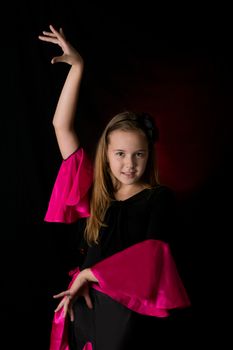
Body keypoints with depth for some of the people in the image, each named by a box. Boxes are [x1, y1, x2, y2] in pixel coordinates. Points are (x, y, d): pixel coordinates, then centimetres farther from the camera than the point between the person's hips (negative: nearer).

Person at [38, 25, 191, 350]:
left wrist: (88, 274, -7)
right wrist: (77, 66, 1)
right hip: (84, 308, 4)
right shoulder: (95, 191, 3)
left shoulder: (160, 198, -4)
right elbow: (61, 125, 3)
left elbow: (153, 259, -11)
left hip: (131, 314, -3)